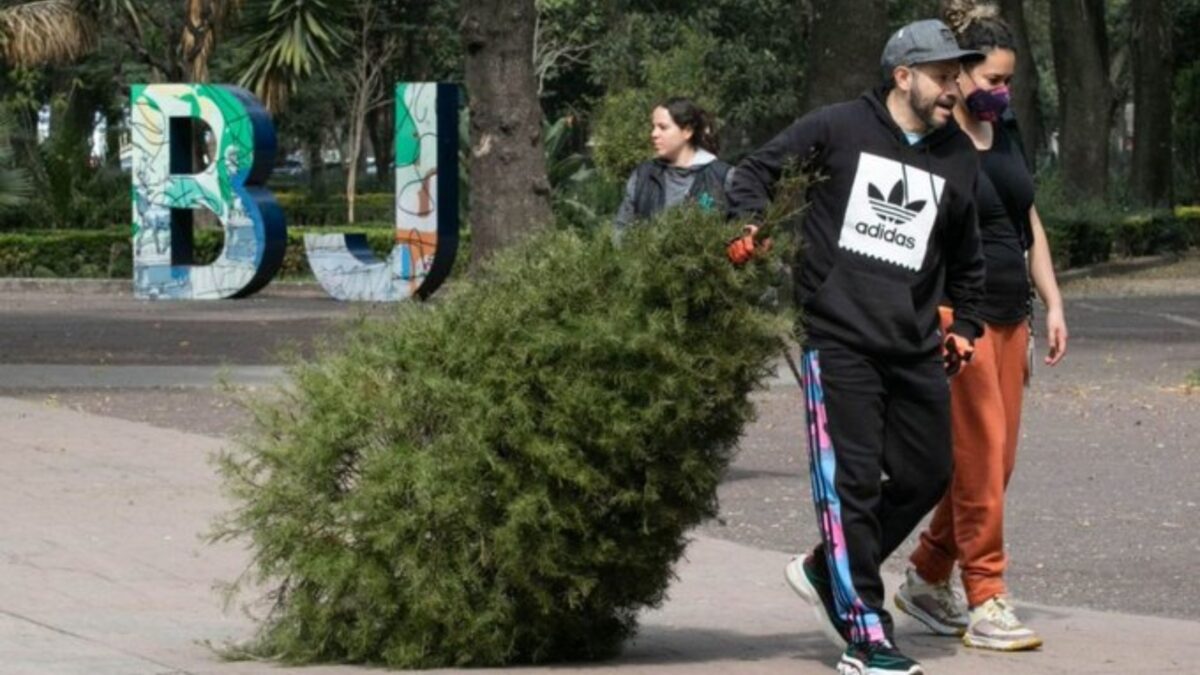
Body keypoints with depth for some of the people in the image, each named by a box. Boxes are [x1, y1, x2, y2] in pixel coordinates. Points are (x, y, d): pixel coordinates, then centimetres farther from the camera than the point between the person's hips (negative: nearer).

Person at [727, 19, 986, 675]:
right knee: (852, 480, -8)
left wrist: (964, 326, 21)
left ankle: (829, 571, 26)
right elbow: (756, 170, 7)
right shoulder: (837, 129, -1)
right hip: (839, 341, -6)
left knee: (926, 476, 6)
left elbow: (965, 257, 26)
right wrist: (748, 228, -10)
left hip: (914, 350, 6)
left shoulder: (958, 158, 13)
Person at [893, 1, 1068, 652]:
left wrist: (1052, 303, 15)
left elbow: (1029, 223, 21)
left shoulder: (1003, 138, 15)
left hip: (1009, 316, 8)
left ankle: (926, 579, 22)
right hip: (958, 314, -8)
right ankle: (985, 603, -5)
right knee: (980, 457, -9)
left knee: (995, 459, 8)